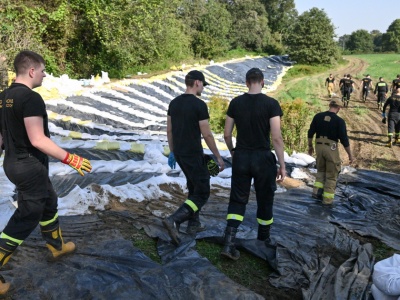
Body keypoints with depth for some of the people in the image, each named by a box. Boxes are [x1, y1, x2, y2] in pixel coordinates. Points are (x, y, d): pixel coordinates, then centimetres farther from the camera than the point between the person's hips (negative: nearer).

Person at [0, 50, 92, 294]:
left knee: (48, 203, 24)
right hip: (30, 166, -10)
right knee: (25, 218, 1)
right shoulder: (31, 98, -20)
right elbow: (37, 140, -25)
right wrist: (71, 159, -21)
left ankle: (57, 247, 41)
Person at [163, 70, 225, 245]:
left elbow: (169, 130, 11)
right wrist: (218, 157, -7)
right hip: (193, 155, -8)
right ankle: (173, 220, -16)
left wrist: (172, 152, 21)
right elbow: (207, 135, -17)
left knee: (194, 187, 23)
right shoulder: (199, 105, -18)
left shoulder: (174, 103, 6)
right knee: (202, 194, 0)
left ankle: (193, 224, 28)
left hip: (179, 153, 9)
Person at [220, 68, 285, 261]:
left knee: (238, 200, 11)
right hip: (263, 158, -2)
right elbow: (276, 137, -14)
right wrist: (282, 165, -7)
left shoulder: (236, 103, 1)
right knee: (264, 200, 16)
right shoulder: (271, 104, -9)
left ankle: (229, 243, -3)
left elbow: (227, 134, 4)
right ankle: (263, 241, 34)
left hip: (241, 157, 2)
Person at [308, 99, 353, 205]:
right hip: (331, 148, -4)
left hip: (319, 146, 4)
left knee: (321, 170, 23)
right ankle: (327, 198, 12)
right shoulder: (339, 120, -10)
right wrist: (350, 154, 0)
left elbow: (310, 133, 3)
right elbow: (344, 139, -10)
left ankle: (317, 192, 13)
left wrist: (310, 146, 17)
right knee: (331, 174, 9)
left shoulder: (318, 116, 1)